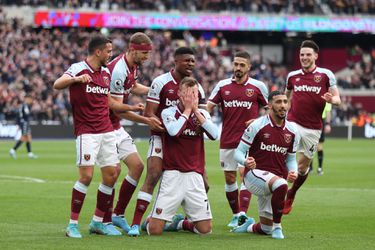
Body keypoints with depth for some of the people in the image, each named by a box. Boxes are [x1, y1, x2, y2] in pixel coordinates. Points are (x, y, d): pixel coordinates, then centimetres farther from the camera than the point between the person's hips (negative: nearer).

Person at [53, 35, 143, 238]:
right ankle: (73, 224, -5)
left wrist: (131, 108, 23)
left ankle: (97, 222, 16)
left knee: (111, 174, 5)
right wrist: (76, 79, -41)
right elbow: (57, 85, -25)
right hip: (86, 131, -7)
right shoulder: (78, 69, -8)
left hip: (106, 130, 7)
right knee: (86, 176, -15)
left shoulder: (106, 73, 15)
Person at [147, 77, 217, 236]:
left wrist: (196, 111, -7)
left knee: (205, 229, -1)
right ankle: (148, 221, 27)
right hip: (172, 174, -3)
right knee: (155, 230, -9)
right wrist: (187, 110, -10)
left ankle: (184, 224, 30)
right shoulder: (168, 112, -1)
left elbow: (214, 134, -8)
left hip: (195, 175, 3)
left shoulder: (203, 114, 11)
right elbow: (174, 131, -21)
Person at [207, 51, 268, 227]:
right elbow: (208, 107, 2)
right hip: (227, 140, 3)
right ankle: (235, 215, 18)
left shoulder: (258, 86, 0)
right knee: (229, 178, 6)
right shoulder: (223, 85, 5)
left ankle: (243, 214, -23)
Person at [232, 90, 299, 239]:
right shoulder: (257, 126, -9)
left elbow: (291, 159, 16)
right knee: (281, 185, -39)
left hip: (278, 176, 5)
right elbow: (238, 152, -6)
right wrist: (245, 162, -29)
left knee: (266, 229, 7)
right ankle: (277, 227, -21)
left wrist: (293, 172, -6)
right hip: (255, 173, -5)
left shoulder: (292, 131, 6)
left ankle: (249, 227, 43)